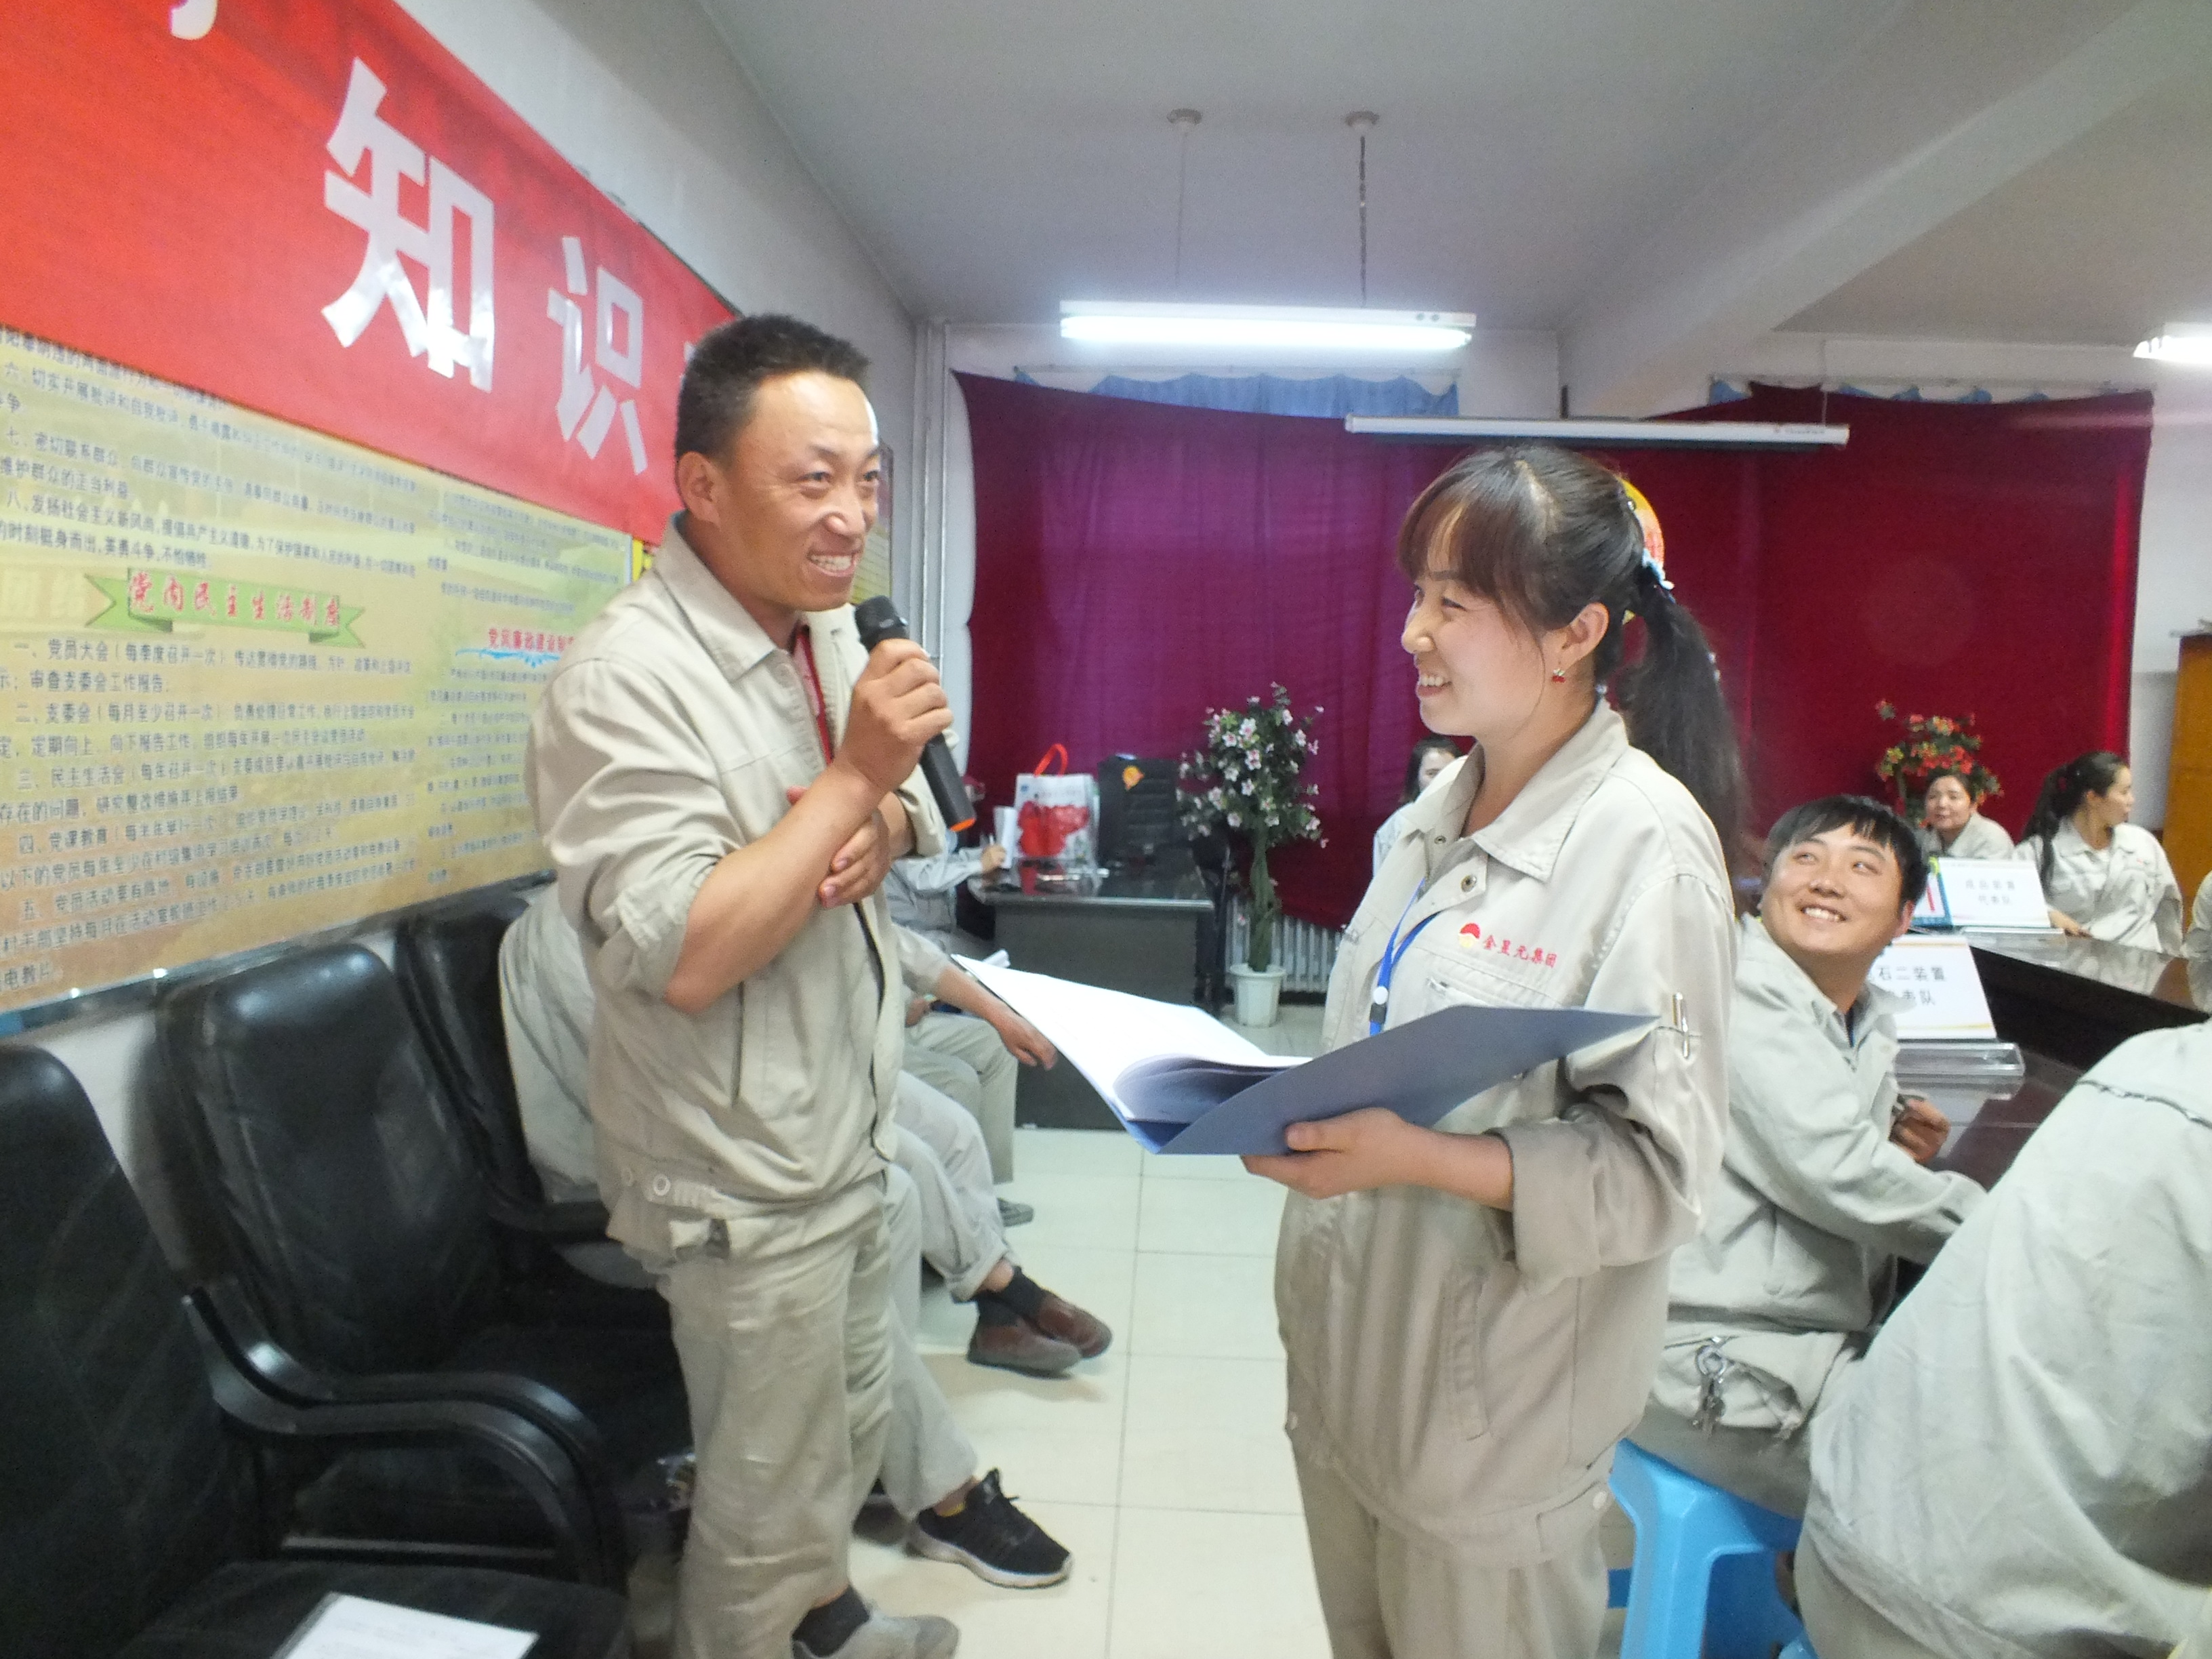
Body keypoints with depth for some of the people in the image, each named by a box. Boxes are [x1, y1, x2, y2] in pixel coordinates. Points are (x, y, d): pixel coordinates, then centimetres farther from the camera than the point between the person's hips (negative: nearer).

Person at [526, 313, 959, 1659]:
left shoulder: (828, 626, 3)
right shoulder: (626, 679, -24)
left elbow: (910, 813, 11)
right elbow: (684, 957, -29)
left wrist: (883, 824, -12)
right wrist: (856, 775, -29)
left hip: (851, 1129, 9)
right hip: (747, 1174, -8)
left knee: (857, 1420, 27)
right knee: (769, 1495, 11)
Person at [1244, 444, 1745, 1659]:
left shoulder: (1647, 844, -19)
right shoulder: (1441, 811, 4)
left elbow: (1659, 1170, -20)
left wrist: (1416, 1158, -29)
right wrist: (1283, 1102, 2)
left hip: (1494, 1402, -7)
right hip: (1351, 1346, 7)